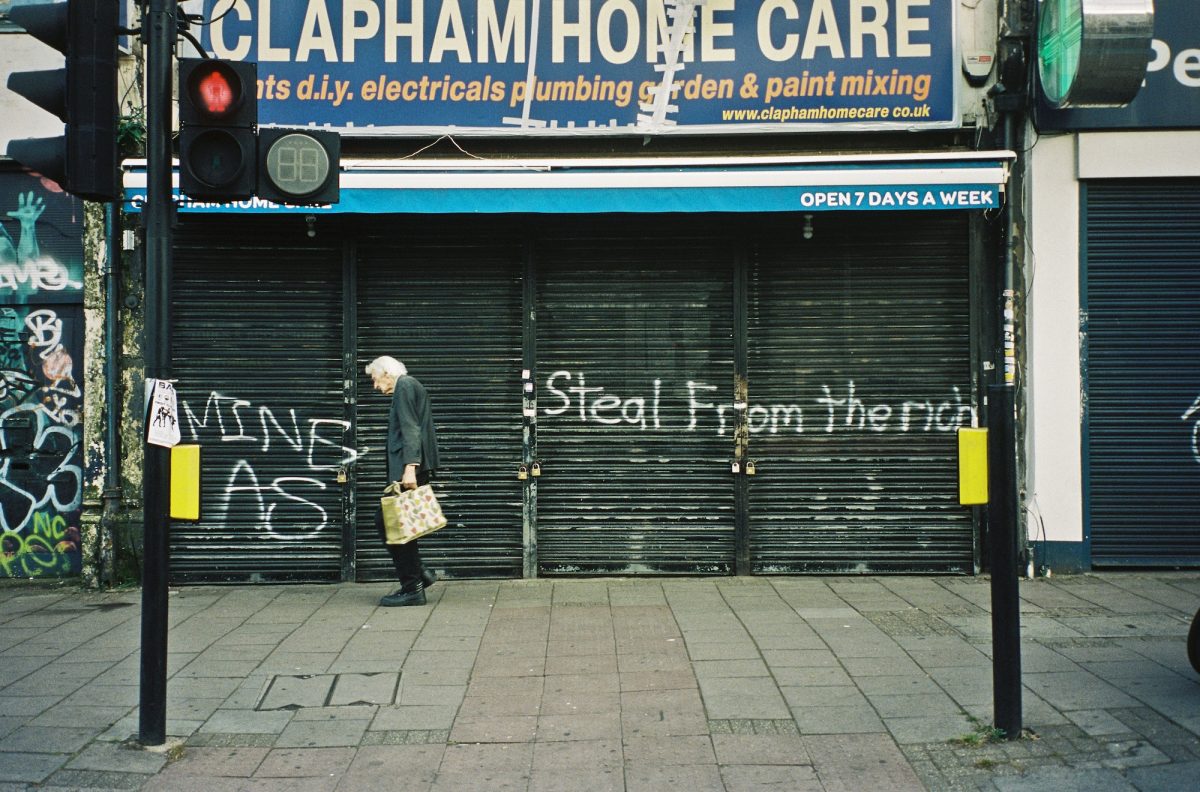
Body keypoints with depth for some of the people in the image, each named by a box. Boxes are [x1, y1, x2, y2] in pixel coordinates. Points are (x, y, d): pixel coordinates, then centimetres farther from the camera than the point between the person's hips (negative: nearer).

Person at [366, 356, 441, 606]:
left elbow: (410, 429, -18)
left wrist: (409, 468, -25)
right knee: (386, 521, 13)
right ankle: (418, 575, 14)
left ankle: (412, 588, -1)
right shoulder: (409, 386, 23)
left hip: (408, 468, -10)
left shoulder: (405, 386, -7)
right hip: (408, 467, 10)